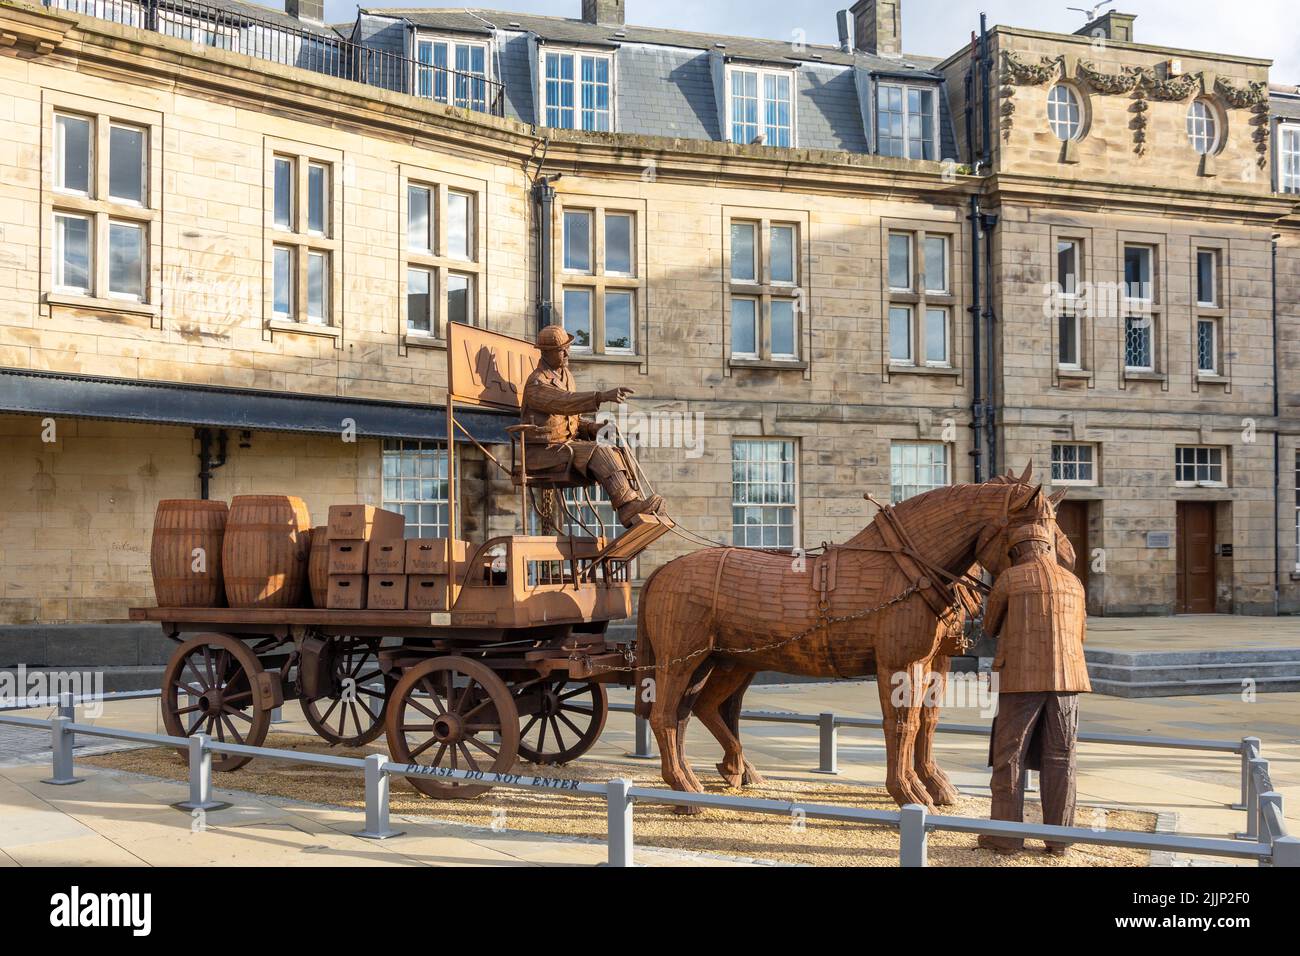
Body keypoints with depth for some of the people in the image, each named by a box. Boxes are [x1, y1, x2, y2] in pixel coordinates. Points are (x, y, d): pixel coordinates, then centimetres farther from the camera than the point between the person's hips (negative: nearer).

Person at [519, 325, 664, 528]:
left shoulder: (566, 375, 17)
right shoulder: (536, 384, -14)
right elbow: (566, 402, -33)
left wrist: (595, 428, 3)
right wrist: (603, 396, -45)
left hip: (566, 444, 8)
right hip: (542, 451, -8)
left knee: (615, 454, -14)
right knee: (599, 453, -28)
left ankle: (635, 505, -23)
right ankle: (628, 506, -32)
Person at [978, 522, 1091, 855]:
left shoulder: (1008, 580, -1)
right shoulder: (1073, 583, 12)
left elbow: (991, 627, 12)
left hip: (1023, 680, -4)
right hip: (1065, 679, 4)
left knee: (1009, 757, 2)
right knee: (1058, 759, 7)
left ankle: (1005, 835, 2)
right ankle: (1058, 837, 6)